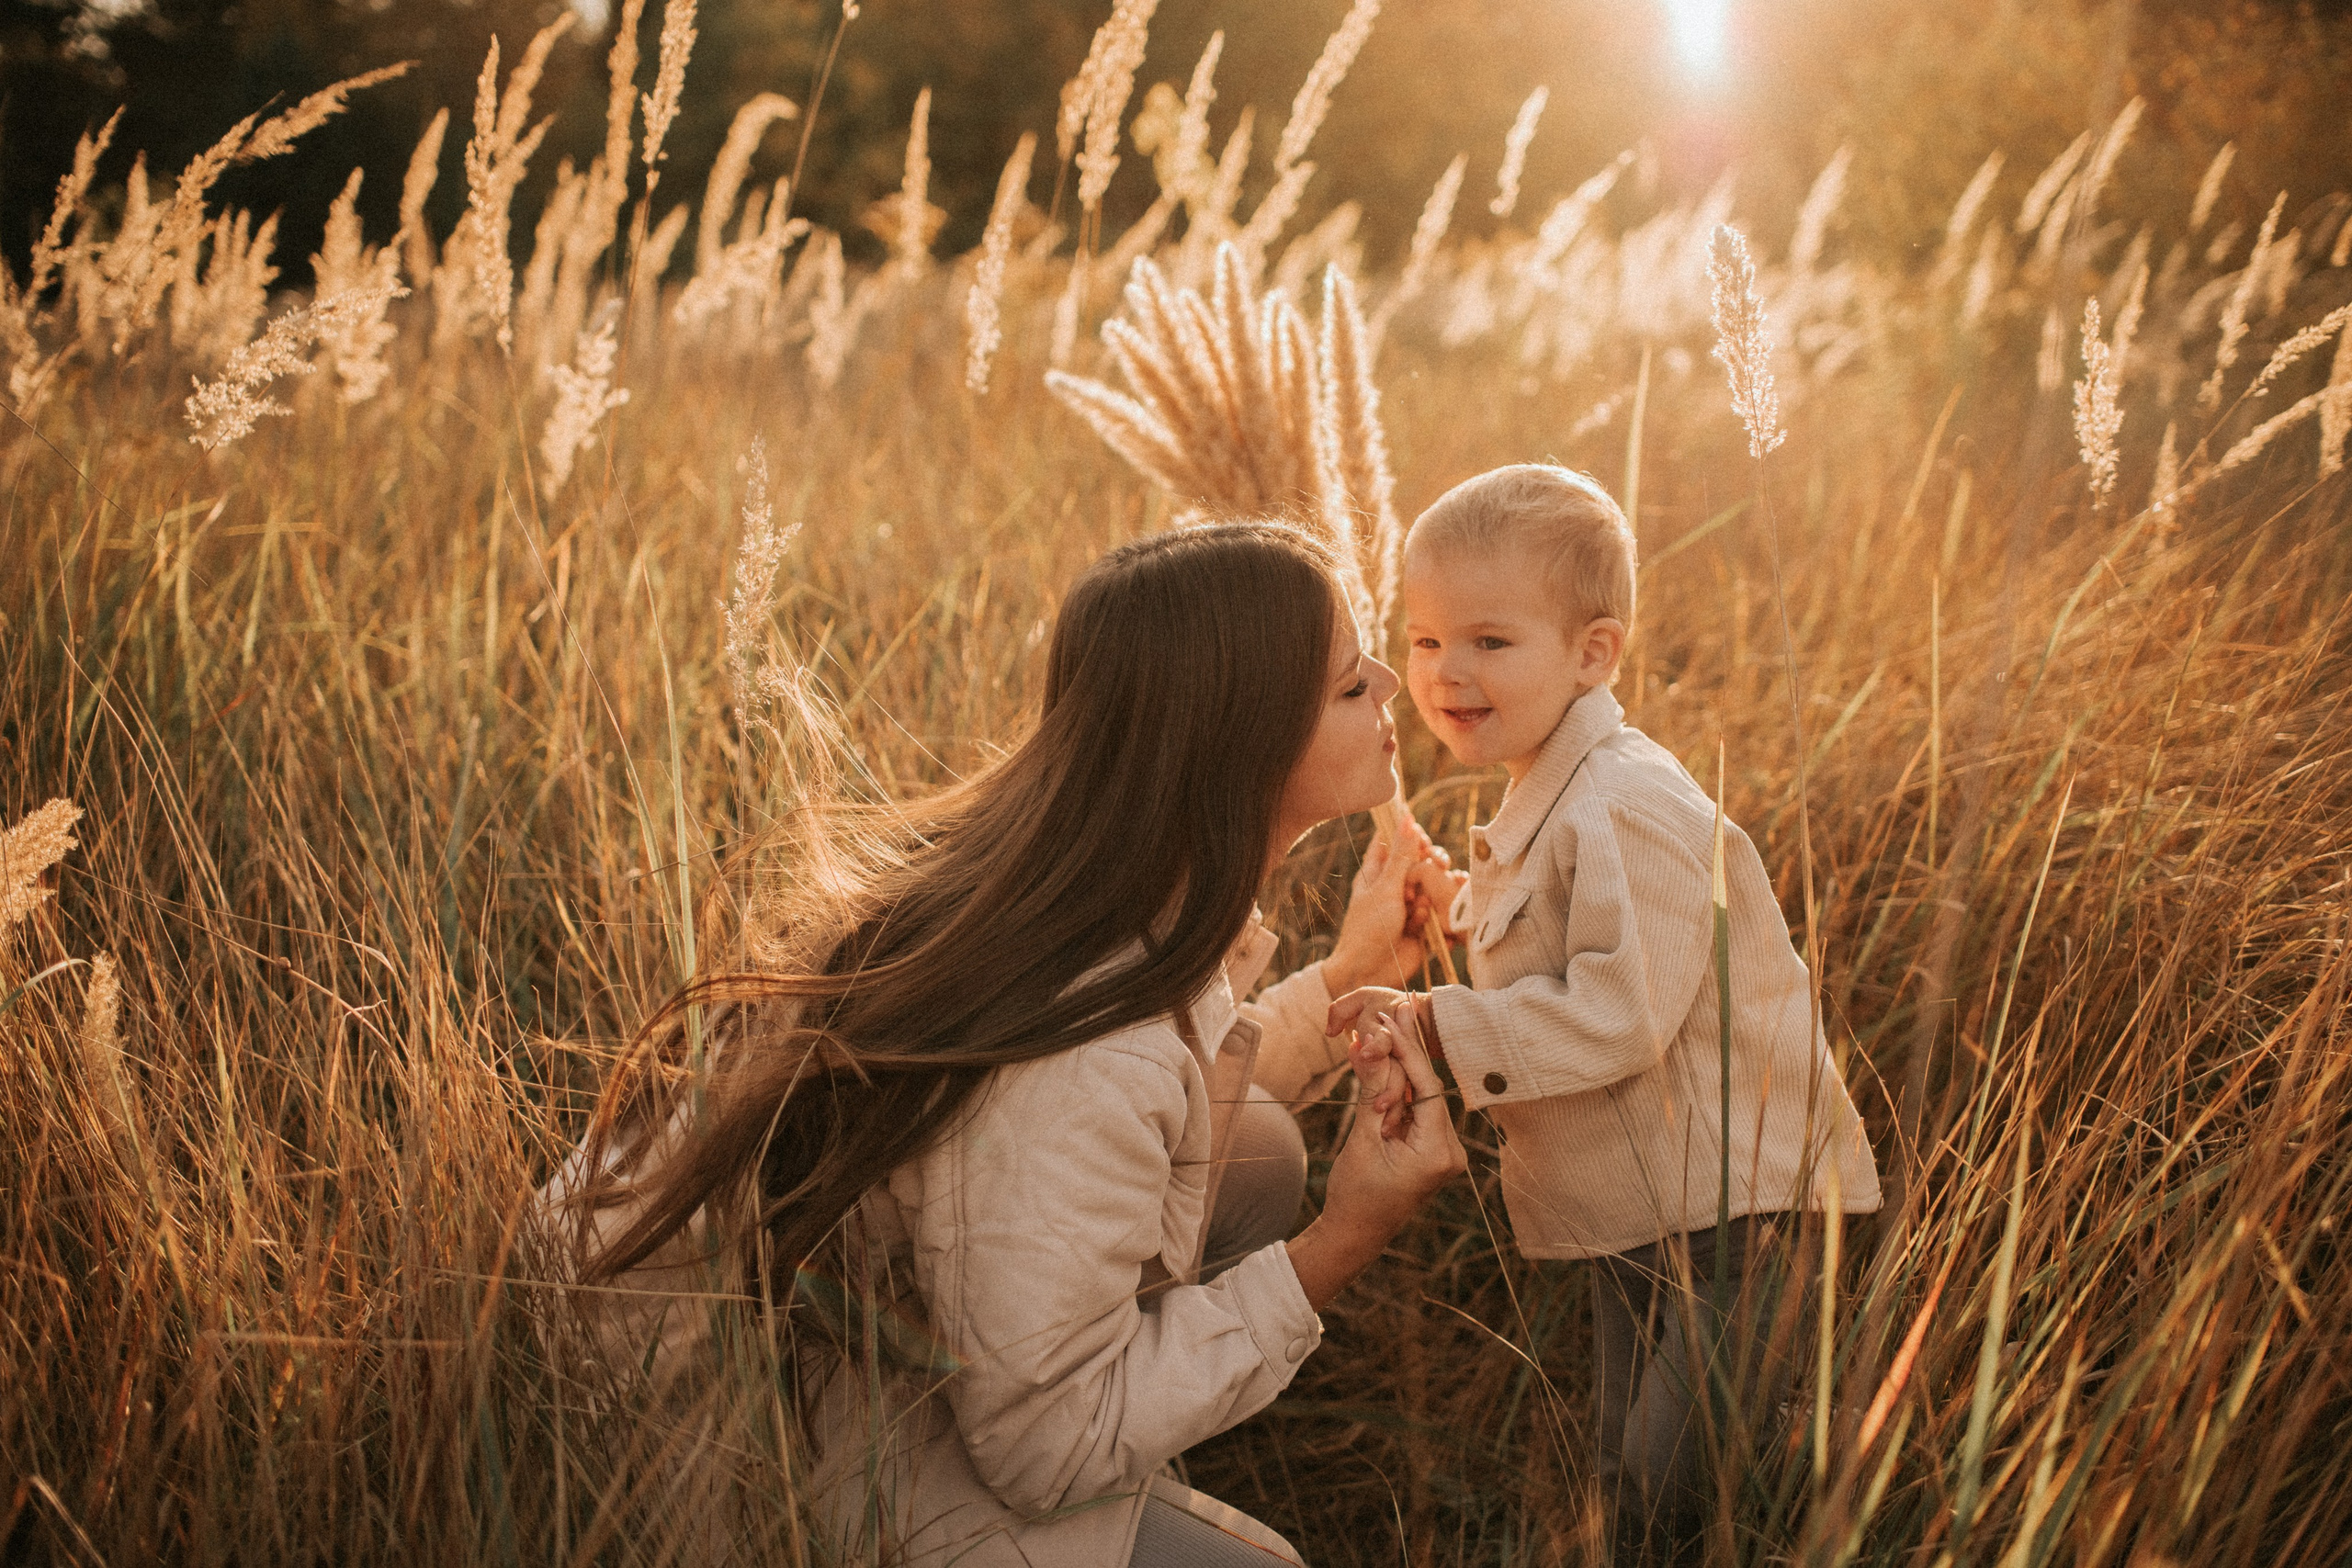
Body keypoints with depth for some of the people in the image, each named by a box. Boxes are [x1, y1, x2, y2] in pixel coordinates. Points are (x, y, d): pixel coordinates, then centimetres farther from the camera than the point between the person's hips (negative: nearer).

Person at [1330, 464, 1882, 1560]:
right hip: (1640, 1207, 10)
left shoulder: (1627, 812, -24)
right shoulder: (1544, 798, 10)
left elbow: (1622, 1010, -30)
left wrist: (1438, 1025, -26)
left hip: (1732, 1205, -10)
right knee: (1623, 1474, 21)